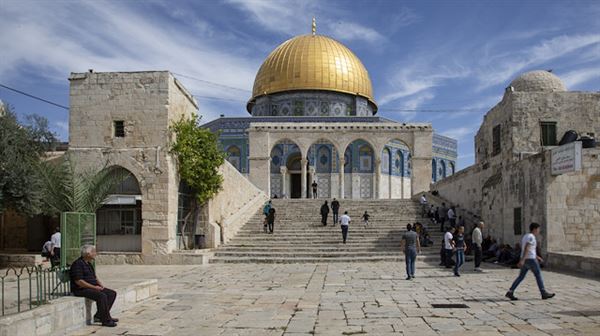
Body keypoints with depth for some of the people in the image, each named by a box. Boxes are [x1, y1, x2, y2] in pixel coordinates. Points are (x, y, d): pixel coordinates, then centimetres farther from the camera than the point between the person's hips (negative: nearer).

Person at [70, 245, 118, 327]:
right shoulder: (78, 264, -14)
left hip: (92, 287, 10)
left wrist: (100, 284, 7)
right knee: (102, 296, -31)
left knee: (112, 293, -1)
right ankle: (106, 320, -20)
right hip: (81, 290, -10)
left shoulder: (88, 264, 17)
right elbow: (78, 281, -22)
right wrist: (94, 287, -20)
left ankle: (99, 316, -3)